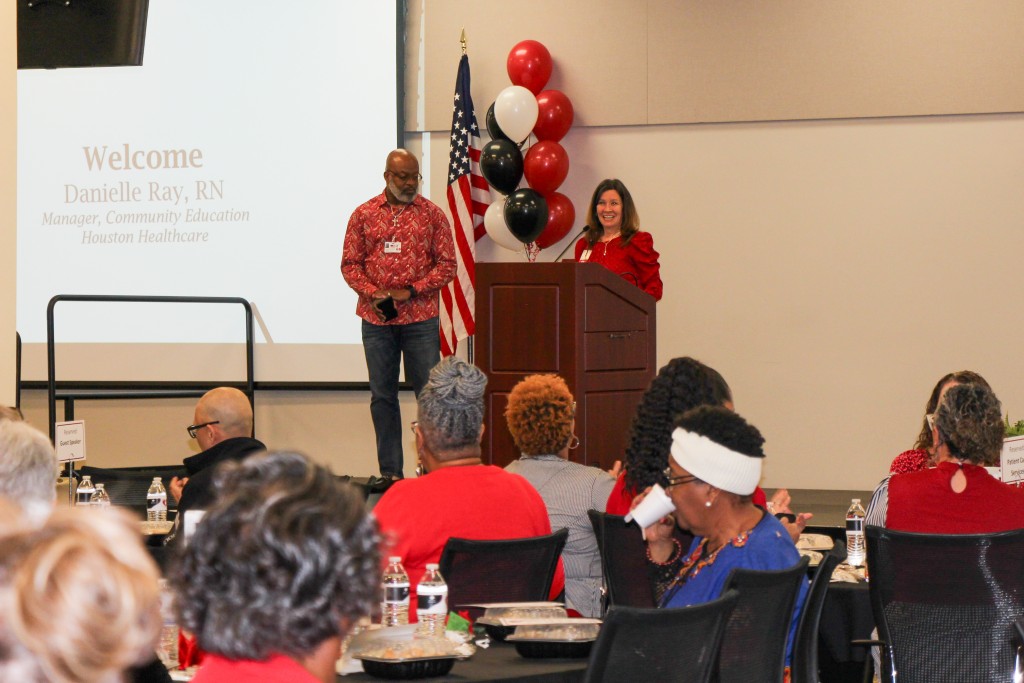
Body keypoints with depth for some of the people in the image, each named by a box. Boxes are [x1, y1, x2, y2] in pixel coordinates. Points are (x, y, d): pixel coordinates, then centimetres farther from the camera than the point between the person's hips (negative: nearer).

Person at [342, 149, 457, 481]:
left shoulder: (432, 214, 4)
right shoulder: (364, 215, 7)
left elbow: (447, 264, 1)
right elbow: (350, 263, 7)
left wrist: (412, 291, -10)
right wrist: (373, 293, -9)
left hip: (420, 318, -1)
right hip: (376, 320, 1)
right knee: (382, 395, 5)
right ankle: (390, 470, 11)